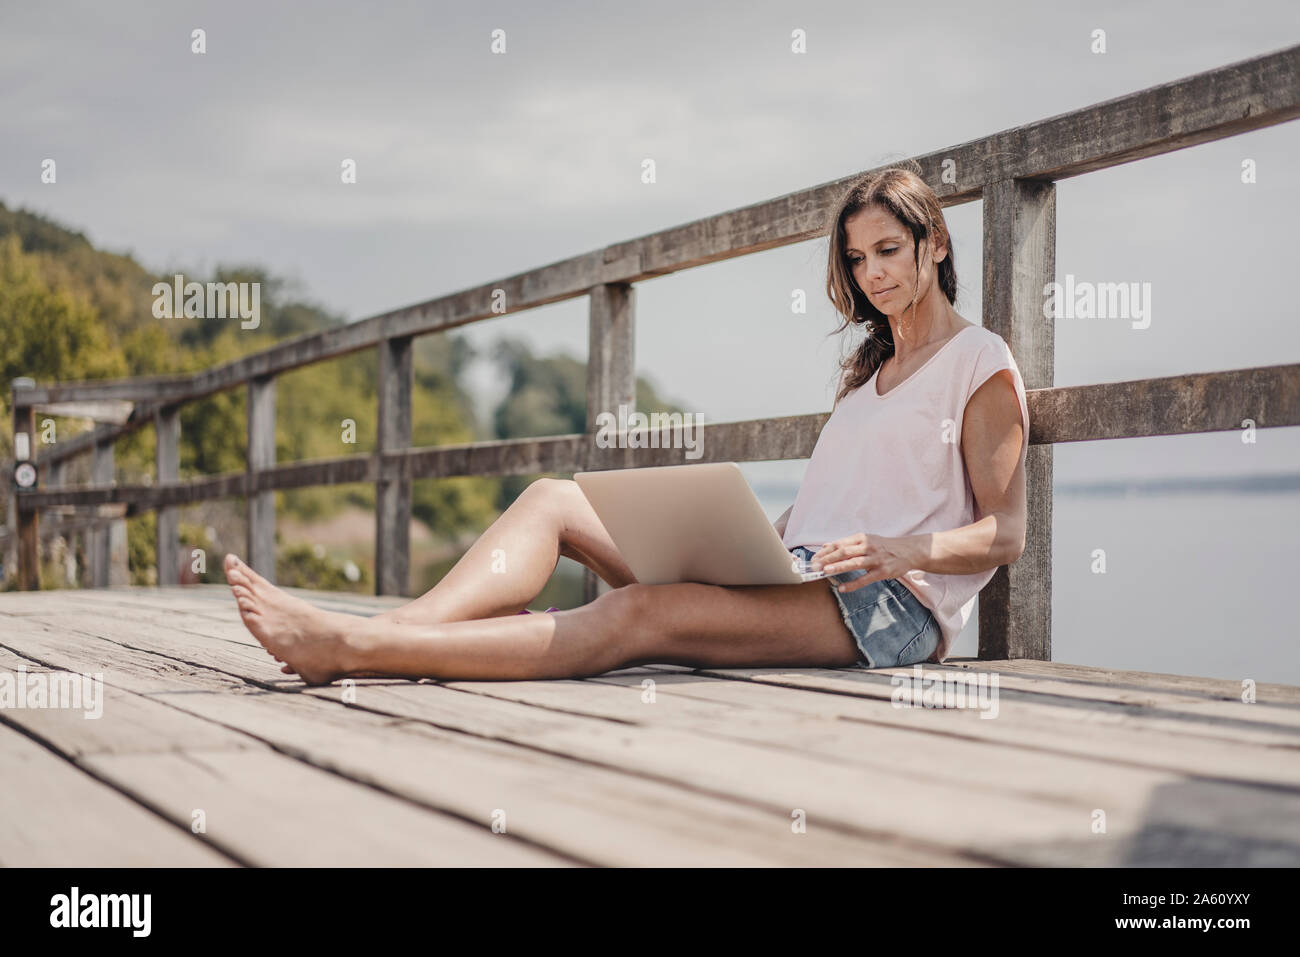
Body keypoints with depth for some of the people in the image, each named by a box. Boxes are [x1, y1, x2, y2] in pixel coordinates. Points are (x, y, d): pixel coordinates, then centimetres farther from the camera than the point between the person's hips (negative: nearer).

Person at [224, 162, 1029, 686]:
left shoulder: (981, 361, 4)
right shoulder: (868, 368, 28)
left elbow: (1004, 533, -4)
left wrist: (903, 549, -21)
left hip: (894, 607, -9)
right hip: (791, 576, 9)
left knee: (637, 616, -33)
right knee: (553, 500, -5)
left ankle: (354, 648, -45)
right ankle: (404, 629, -29)